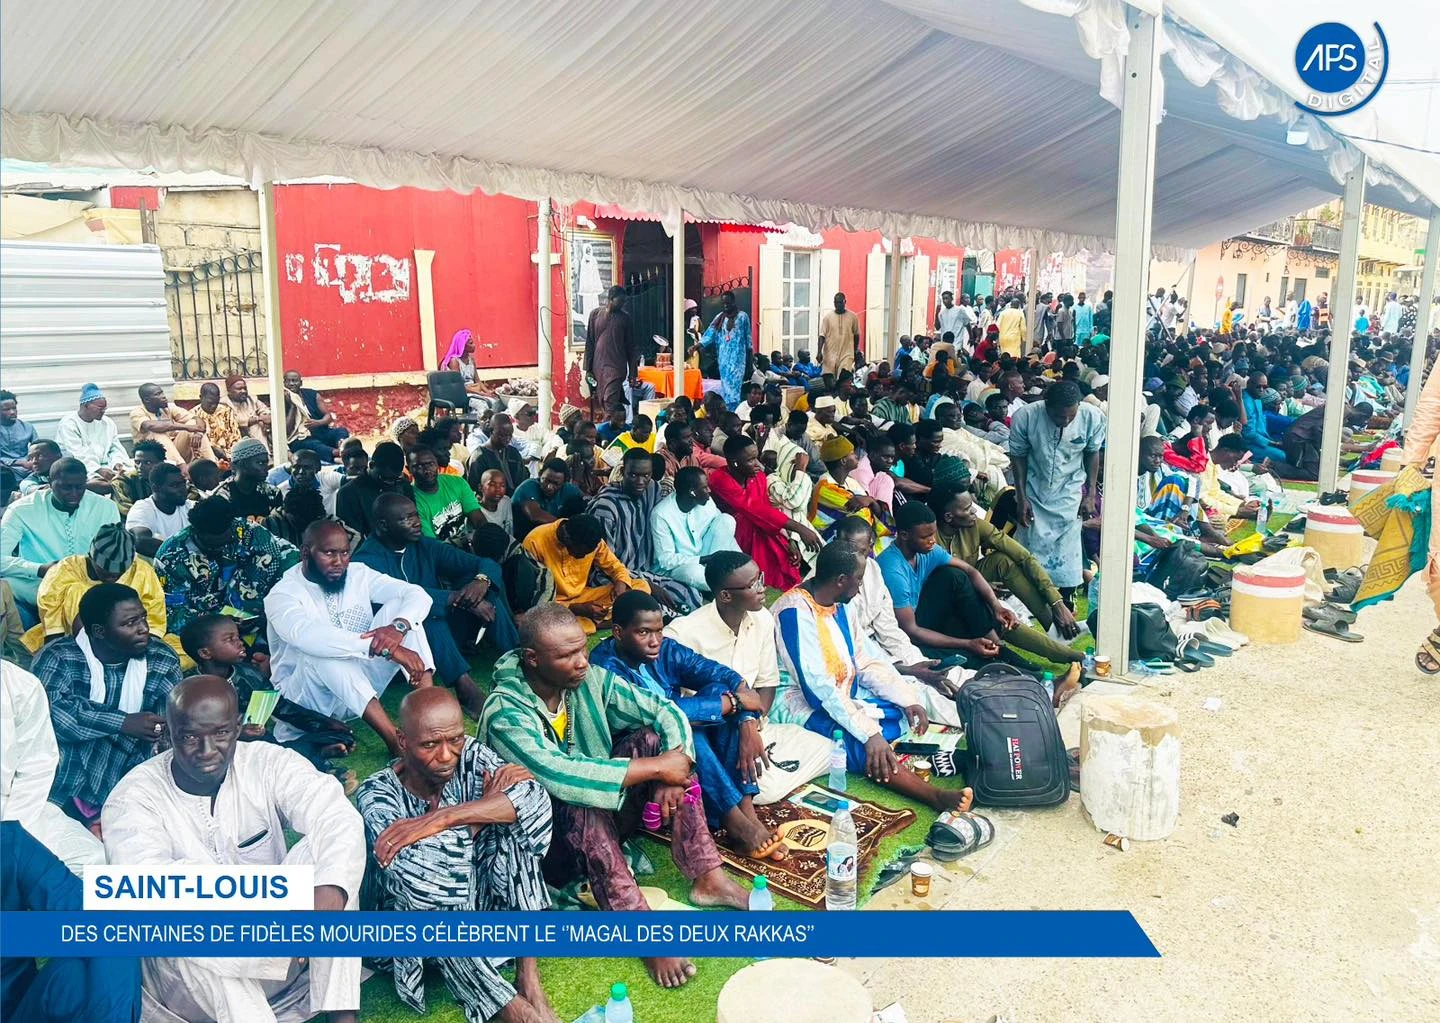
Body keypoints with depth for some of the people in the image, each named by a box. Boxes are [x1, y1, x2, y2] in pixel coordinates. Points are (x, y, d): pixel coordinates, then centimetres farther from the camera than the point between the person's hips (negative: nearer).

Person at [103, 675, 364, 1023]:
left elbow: (341, 819, -22)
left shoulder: (269, 763, -6)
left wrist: (329, 894, -42)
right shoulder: (134, 796, -9)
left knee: (323, 850, -21)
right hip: (186, 972, -2)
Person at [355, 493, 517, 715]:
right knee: (424, 611, -35)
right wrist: (458, 598, -34)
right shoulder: (366, 559, -12)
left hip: (444, 630, 6)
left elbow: (487, 564, 1)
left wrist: (482, 580, -23)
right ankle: (465, 685, -41)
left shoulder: (425, 546, 4)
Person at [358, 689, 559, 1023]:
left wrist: (441, 818, -36)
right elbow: (421, 872, -35)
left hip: (474, 898, 3)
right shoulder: (377, 794, -19)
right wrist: (486, 805, -23)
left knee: (513, 821, -22)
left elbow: (534, 796, -30)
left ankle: (528, 978, -23)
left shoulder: (471, 754, -11)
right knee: (418, 874, -35)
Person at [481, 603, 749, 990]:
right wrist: (655, 767, -32)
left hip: (605, 817, 6)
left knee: (655, 737, -15)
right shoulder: (506, 714, -25)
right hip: (549, 841, -6)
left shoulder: (591, 679, -8)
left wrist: (673, 772, -26)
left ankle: (707, 878, -15)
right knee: (578, 805, -37)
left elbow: (667, 711, -7)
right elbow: (562, 776, -38)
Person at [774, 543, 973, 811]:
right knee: (860, 745, -32)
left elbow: (865, 662, 9)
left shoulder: (838, 604, 6)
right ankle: (936, 797, -39)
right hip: (808, 707, -11)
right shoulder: (795, 612, -22)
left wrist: (908, 699, -5)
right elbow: (818, 687, -28)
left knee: (908, 715, -2)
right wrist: (870, 733, -32)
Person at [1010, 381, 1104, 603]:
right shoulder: (1024, 417, -25)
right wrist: (1021, 497, -8)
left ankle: (1065, 605, 16)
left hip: (1069, 493, 0)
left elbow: (1092, 454, -3)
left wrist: (1090, 494, -1)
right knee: (1032, 547, 4)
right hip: (1035, 491, 0)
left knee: (1067, 550, 2)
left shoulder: (1093, 417, -21)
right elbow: (1018, 457, -9)